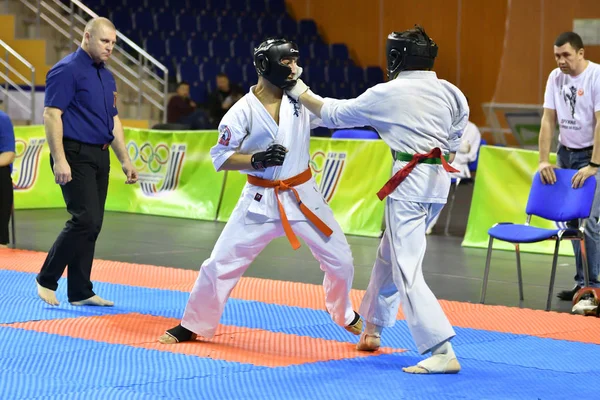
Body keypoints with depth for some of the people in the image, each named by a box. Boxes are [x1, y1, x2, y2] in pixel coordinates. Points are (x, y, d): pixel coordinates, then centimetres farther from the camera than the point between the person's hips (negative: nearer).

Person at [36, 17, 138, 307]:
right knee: (85, 220, -15)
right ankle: (46, 280, -1)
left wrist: (125, 160, 17)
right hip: (75, 155, -8)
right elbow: (51, 115, -16)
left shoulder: (106, 76, 15)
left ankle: (80, 292, 14)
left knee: (91, 225, 8)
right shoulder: (67, 70, -10)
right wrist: (59, 160, -22)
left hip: (99, 157, 8)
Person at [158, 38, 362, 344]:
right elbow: (220, 157, -10)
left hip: (302, 196, 3)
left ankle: (344, 315, 35)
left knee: (339, 259, 8)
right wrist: (256, 160, -24)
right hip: (261, 201, -3)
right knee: (221, 262, -3)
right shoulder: (244, 111, -12)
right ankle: (193, 325, 13)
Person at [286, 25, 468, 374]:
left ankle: (443, 352, -18)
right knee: (389, 255, 24)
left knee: (407, 270, -8)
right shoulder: (451, 93, 5)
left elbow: (334, 114, 5)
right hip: (439, 181, 7)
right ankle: (372, 330, 39)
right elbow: (454, 142, 11)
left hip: (410, 183, -7)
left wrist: (300, 92, 17)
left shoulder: (386, 94, -7)